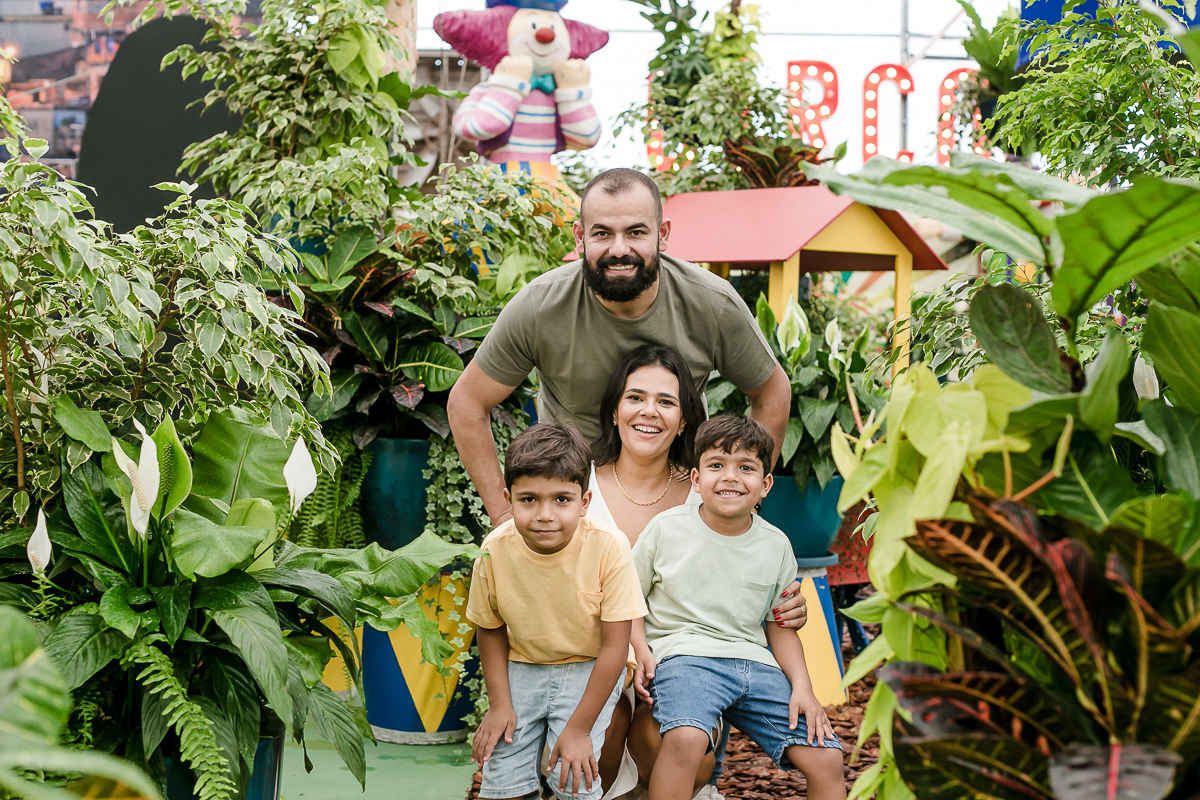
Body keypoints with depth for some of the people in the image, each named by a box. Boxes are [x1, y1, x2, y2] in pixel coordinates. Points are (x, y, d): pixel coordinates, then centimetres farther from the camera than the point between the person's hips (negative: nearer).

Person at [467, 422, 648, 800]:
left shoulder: (608, 547, -26)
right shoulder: (496, 550, -18)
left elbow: (614, 646, -19)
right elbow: (490, 629, 2)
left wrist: (579, 728, -19)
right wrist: (499, 704, -5)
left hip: (588, 668, -2)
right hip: (522, 667, 2)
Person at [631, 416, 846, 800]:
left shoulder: (776, 545, 8)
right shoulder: (666, 528, 1)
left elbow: (781, 626, 15)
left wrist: (802, 688, 1)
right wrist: (641, 650, -9)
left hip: (755, 663, 4)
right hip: (684, 655, -4)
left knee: (826, 757, -9)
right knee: (686, 737, -36)